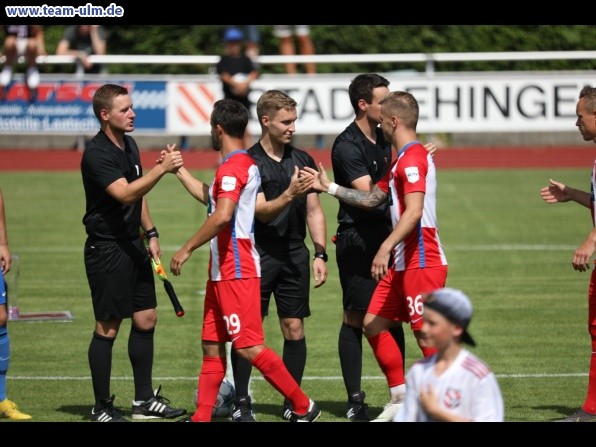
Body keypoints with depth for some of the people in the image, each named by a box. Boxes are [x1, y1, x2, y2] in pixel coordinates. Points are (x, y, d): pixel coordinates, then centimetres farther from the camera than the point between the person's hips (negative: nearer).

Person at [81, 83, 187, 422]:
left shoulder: (130, 145, 10)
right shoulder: (97, 154, -18)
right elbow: (125, 194, -30)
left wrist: (151, 233, 18)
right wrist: (162, 168, -35)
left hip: (132, 245, 9)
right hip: (106, 250, -9)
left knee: (146, 320, 10)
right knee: (108, 328, -3)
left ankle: (145, 400, 18)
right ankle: (102, 408, 5)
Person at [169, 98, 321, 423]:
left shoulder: (233, 166, -15)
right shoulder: (244, 163, 16)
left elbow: (222, 215, -28)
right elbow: (212, 200, 32)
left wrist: (187, 249, -21)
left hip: (237, 272, -10)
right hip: (222, 271, 10)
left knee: (249, 347, -10)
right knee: (211, 347, 9)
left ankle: (303, 407, -4)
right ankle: (201, 417, 10)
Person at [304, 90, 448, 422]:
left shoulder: (413, 157, -14)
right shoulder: (403, 159, 18)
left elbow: (414, 211, -25)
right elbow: (372, 199, 27)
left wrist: (386, 248, -31)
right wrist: (329, 187, 28)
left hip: (422, 264, -11)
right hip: (403, 264, 11)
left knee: (426, 335, -9)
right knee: (374, 324, 11)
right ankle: (401, 401, 15)